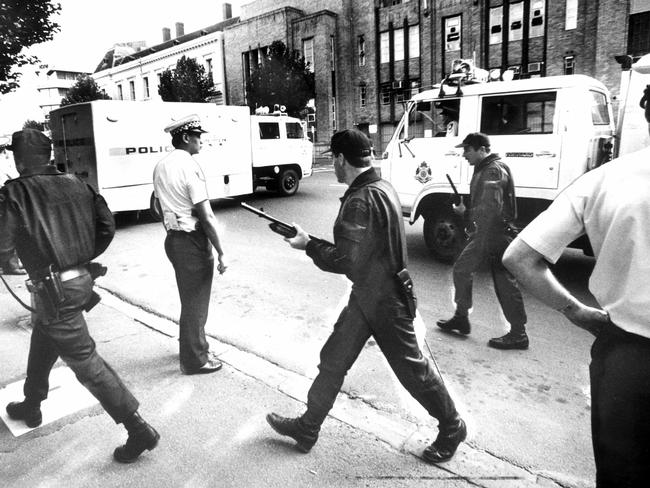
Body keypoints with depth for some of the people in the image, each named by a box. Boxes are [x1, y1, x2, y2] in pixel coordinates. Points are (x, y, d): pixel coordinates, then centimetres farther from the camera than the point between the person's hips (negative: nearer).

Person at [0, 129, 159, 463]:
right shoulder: (75, 185, 6)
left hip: (54, 290, -7)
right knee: (41, 348, 29)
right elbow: (107, 226, 4)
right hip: (81, 280, 8)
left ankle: (139, 430, -1)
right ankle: (31, 407, 50)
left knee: (86, 363, -3)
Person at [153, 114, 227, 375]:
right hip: (193, 241, -9)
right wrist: (221, 253, -16)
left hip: (173, 239, 9)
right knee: (196, 302, 5)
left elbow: (159, 206, 15)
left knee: (189, 298, 22)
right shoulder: (190, 167, -18)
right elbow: (206, 216, -20)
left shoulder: (161, 166, 9)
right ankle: (194, 360, 19)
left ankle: (194, 346, 39)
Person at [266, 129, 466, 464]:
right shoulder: (381, 187, 6)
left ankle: (452, 429, 32)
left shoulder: (361, 200, -25)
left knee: (412, 368, 8)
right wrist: (317, 243, 8)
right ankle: (307, 428, 29)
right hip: (366, 295, 10)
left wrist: (308, 245, -13)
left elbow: (344, 260, -27)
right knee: (332, 361, 14)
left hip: (385, 302, -10)